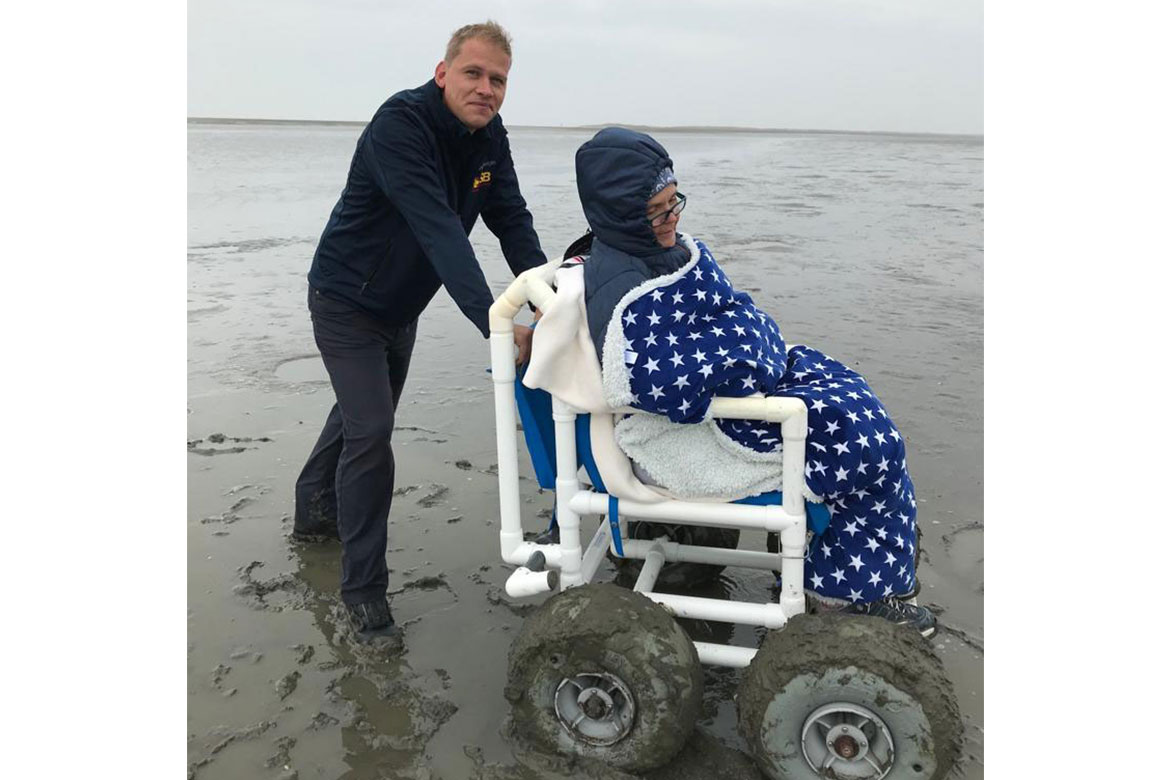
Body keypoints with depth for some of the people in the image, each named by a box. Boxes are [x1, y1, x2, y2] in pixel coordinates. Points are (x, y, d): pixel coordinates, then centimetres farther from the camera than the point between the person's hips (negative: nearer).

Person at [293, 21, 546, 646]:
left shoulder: (488, 137, -7)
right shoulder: (400, 124, -30)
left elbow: (513, 222, -11)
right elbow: (438, 229, -41)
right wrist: (493, 323, -50)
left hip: (400, 307, 8)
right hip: (346, 303, -8)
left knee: (364, 413, 23)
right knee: (370, 430, -15)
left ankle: (315, 512, 49)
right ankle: (363, 589, 0)